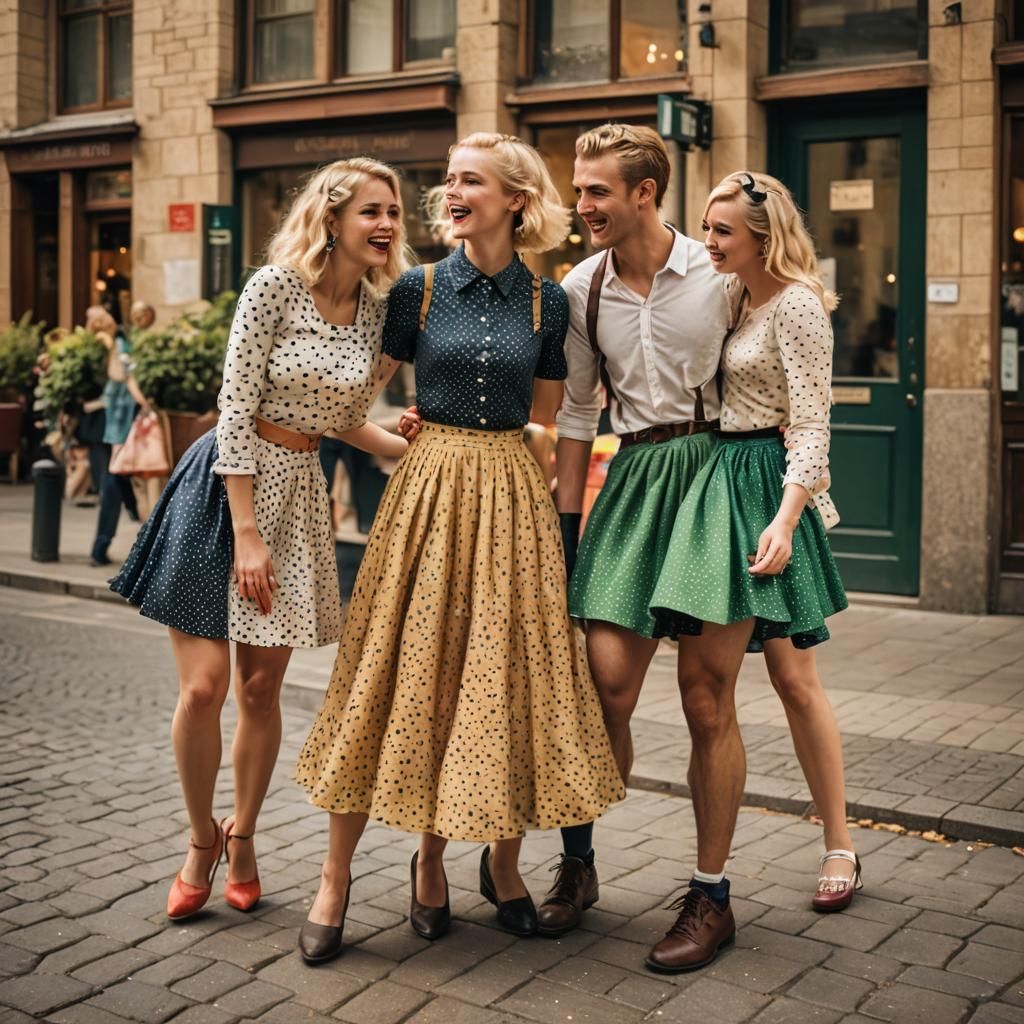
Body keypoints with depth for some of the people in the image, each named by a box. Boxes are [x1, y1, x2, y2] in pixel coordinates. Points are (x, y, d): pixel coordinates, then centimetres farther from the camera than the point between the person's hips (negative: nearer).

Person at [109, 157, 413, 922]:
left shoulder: (377, 308, 3)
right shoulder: (275, 286, -13)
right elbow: (236, 410, -15)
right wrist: (246, 533, -19)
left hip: (300, 492, 5)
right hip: (228, 482, -5)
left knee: (262, 684, 9)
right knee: (206, 683, -6)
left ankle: (242, 838, 28)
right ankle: (202, 839, 18)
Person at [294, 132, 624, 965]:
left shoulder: (546, 300, 4)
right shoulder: (419, 288, 1)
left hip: (510, 494, 1)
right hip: (430, 487, -1)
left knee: (507, 673, 4)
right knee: (403, 671, -1)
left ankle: (503, 857, 22)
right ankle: (337, 875, 8)